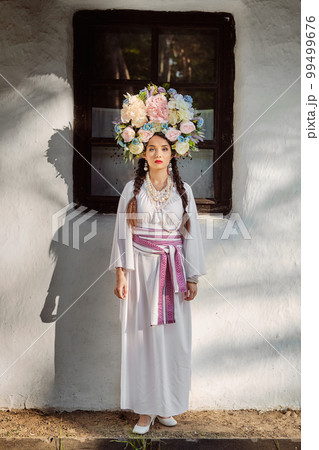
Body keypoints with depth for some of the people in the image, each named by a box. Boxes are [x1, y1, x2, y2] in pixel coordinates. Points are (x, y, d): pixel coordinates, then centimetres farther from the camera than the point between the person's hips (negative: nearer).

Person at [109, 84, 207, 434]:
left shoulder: (183, 190, 5)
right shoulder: (132, 189, 1)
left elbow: (191, 234, 5)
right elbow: (123, 231, 1)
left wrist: (192, 277, 1)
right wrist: (121, 272, -6)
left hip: (173, 270, 1)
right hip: (141, 268, -1)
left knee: (173, 338, 3)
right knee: (142, 336, 1)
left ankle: (167, 404, 19)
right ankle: (145, 408, 12)